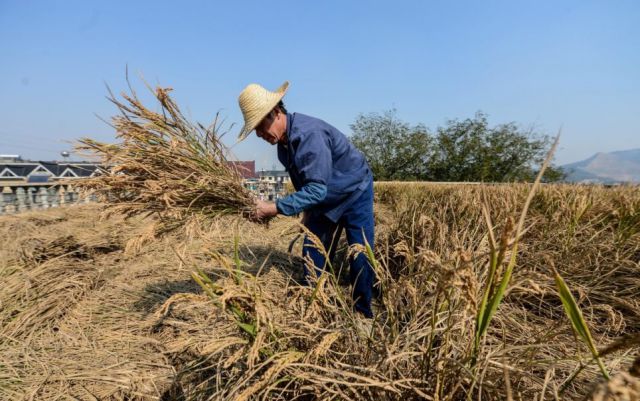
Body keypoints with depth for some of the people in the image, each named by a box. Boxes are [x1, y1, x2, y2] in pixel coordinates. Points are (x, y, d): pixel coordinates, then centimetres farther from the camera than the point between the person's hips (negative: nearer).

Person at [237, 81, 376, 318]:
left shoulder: (309, 134, -32)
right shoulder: (283, 141, -4)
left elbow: (317, 189, -36)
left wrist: (275, 208, -36)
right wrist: (308, 211, 13)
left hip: (354, 193, -7)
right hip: (324, 198, 8)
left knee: (361, 257, -3)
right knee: (313, 253, 5)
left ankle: (364, 315, 17)